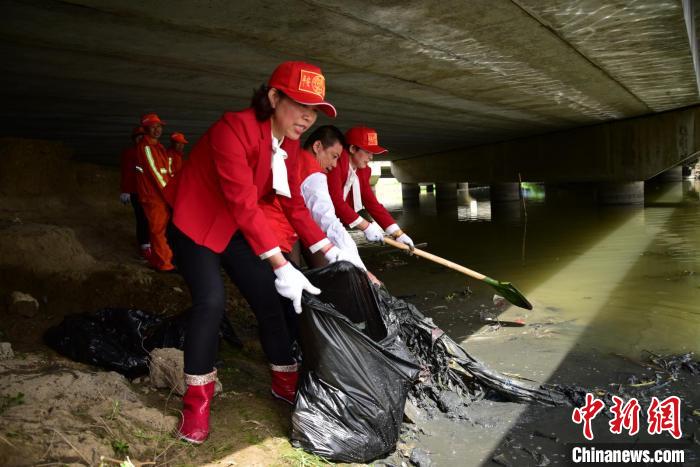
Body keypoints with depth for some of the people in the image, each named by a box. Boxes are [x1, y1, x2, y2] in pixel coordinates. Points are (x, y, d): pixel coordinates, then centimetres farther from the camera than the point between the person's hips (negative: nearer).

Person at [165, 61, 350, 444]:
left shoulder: (290, 145, -5)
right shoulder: (234, 128, -29)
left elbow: (294, 205, -1)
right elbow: (244, 203, -36)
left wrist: (330, 251, -10)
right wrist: (282, 266, -40)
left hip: (234, 229, 7)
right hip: (194, 224, -7)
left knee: (271, 299, 2)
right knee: (211, 300, -23)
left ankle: (285, 381, 20)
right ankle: (197, 400, -4)